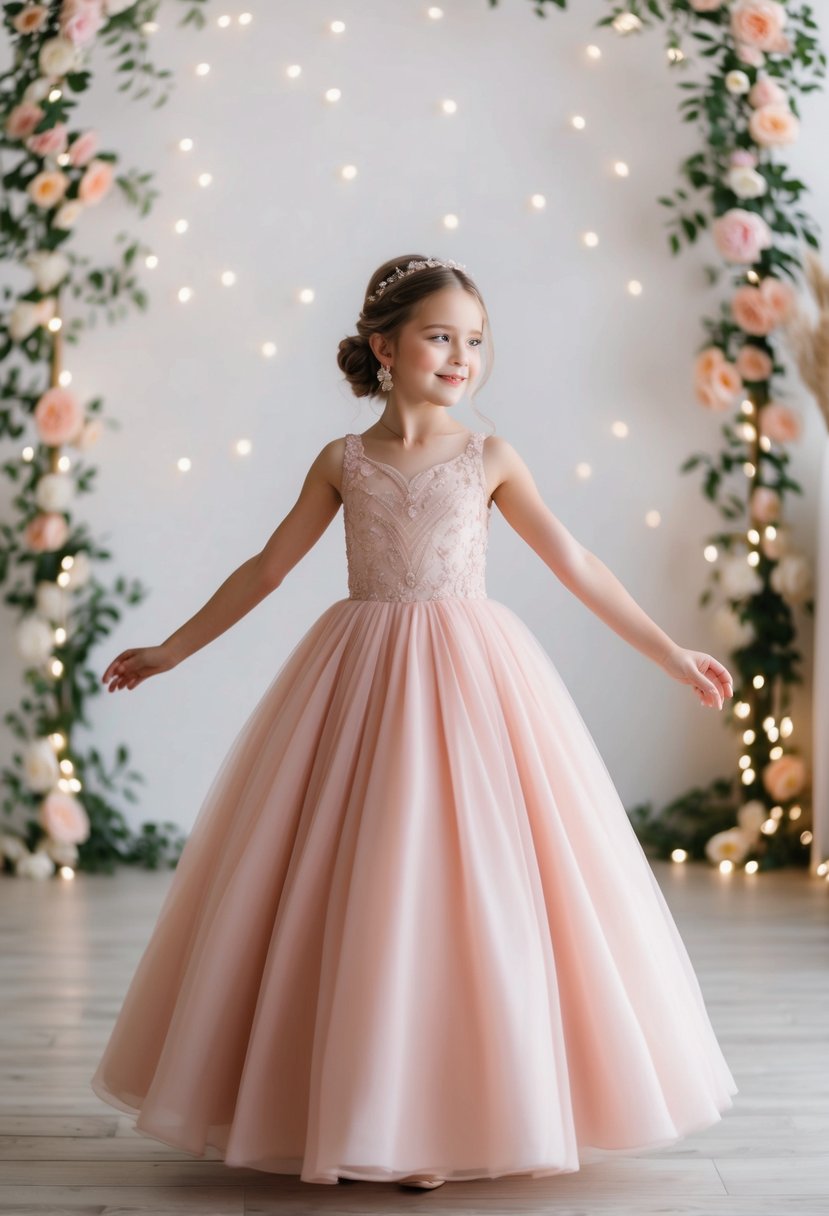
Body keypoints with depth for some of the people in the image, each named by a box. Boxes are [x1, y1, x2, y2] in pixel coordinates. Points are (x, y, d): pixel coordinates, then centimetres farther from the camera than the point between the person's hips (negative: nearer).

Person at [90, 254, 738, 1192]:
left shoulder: (488, 459, 3)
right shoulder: (342, 462, 6)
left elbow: (574, 564, 6)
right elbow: (267, 569, 13)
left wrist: (668, 653, 5)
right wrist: (171, 650, 16)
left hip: (471, 681, -1)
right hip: (363, 681, 1)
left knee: (471, 884, -3)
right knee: (360, 891, 2)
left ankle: (459, 1113, 12)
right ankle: (354, 1112, 17)